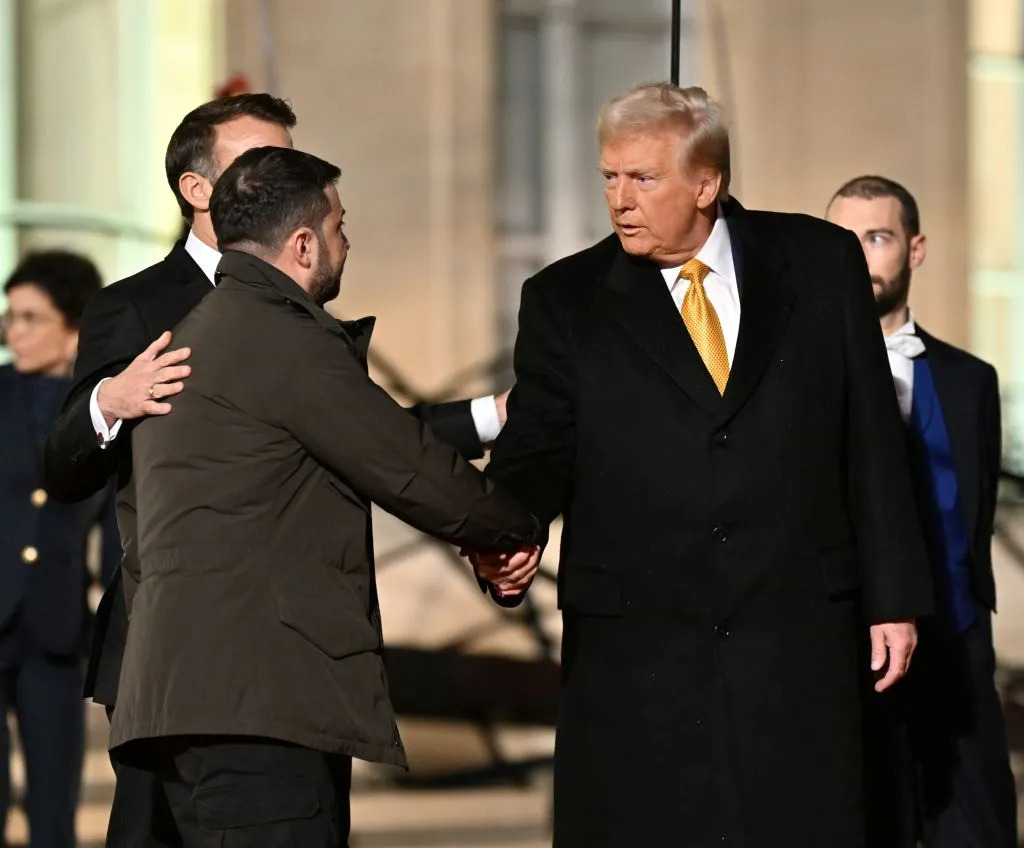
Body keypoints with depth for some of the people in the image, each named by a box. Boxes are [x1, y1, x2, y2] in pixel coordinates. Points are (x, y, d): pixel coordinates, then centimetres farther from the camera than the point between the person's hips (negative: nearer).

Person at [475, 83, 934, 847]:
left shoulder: (820, 263, 6)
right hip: (635, 645, 0)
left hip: (795, 638, 0)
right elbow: (540, 451, 2)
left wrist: (894, 596, 5)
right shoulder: (566, 299, 5)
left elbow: (872, 441, 7)